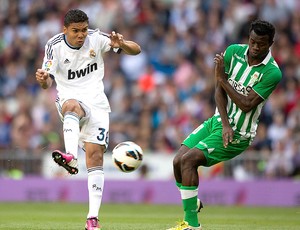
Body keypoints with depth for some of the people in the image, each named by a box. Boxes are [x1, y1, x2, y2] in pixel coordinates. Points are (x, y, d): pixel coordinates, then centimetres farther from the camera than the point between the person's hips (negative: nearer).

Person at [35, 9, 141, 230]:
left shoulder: (96, 38, -5)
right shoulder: (55, 45, -6)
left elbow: (136, 50, -5)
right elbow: (48, 81, -9)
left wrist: (121, 44, -28)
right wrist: (43, 78, -34)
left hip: (96, 101, 1)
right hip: (69, 97, -1)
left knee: (95, 155, -8)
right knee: (72, 106, -39)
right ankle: (70, 157, -66)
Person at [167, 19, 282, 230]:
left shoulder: (272, 72, -17)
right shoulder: (234, 52, -2)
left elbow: (247, 104, -20)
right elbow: (219, 91, 0)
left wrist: (222, 78, -18)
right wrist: (225, 124, -13)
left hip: (239, 133, -6)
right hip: (218, 121, 6)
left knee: (188, 160, -21)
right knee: (178, 161, -4)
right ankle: (193, 205, 20)